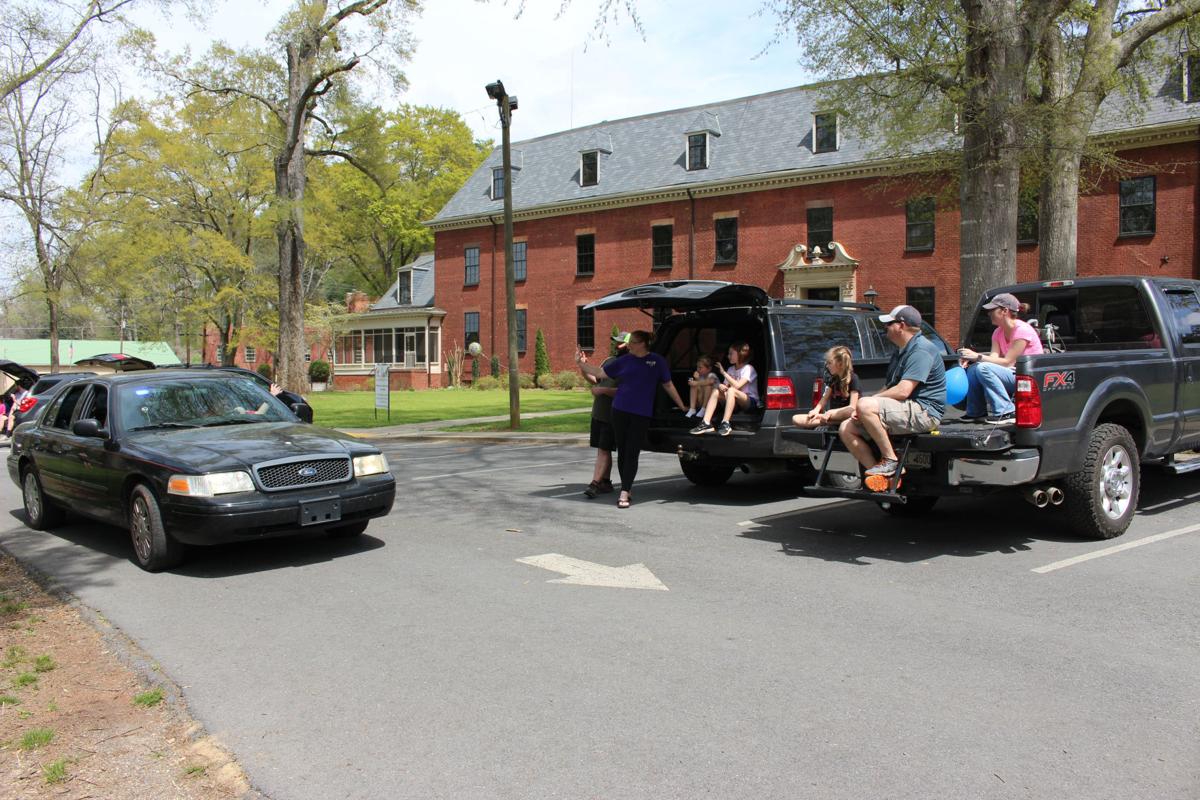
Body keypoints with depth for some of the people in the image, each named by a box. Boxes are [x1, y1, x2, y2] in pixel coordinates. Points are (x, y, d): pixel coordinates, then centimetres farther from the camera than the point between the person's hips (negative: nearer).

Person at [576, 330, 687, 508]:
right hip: (620, 411, 3)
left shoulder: (657, 361, 3)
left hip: (642, 414, -3)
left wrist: (682, 406, 14)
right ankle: (627, 488, 21)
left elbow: (668, 386, 10)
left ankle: (624, 494, -8)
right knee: (622, 451, 7)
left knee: (632, 453, -6)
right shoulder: (624, 360, 7)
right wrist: (581, 363, 6)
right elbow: (600, 372, 12)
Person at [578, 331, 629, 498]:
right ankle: (605, 482, 18)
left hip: (613, 415, -7)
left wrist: (602, 390, -23)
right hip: (598, 413, 7)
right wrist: (584, 370, 3)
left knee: (604, 450, -9)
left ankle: (595, 483, -11)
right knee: (602, 449, 11)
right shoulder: (609, 360, 14)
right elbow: (595, 379, 21)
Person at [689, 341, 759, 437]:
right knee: (716, 392, -14)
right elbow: (725, 385, 5)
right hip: (736, 403, 7)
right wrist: (720, 386, -20)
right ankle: (706, 423, -27)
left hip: (751, 402, -7)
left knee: (731, 390, -33)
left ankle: (725, 424, -39)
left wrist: (723, 372, -17)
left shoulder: (748, 368, -11)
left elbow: (737, 385, -24)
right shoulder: (731, 369, 12)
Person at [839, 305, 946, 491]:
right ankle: (881, 475, -9)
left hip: (924, 413, -10)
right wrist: (862, 407, 1)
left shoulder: (921, 349, -12)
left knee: (866, 406, -30)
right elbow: (888, 389, 20)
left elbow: (903, 391, -22)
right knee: (846, 429, -3)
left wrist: (868, 402, -10)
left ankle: (891, 460, -18)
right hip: (905, 411, 10)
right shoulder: (901, 351, 21)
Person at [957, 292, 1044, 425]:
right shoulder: (998, 333, 10)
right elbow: (994, 358, -4)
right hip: (1013, 376, 9)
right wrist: (970, 359, -21)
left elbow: (1008, 362, -20)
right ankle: (975, 412, 0)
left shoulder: (1022, 330, -16)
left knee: (983, 368, -28)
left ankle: (1007, 412, -25)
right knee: (972, 369, -7)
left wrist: (977, 357, -24)